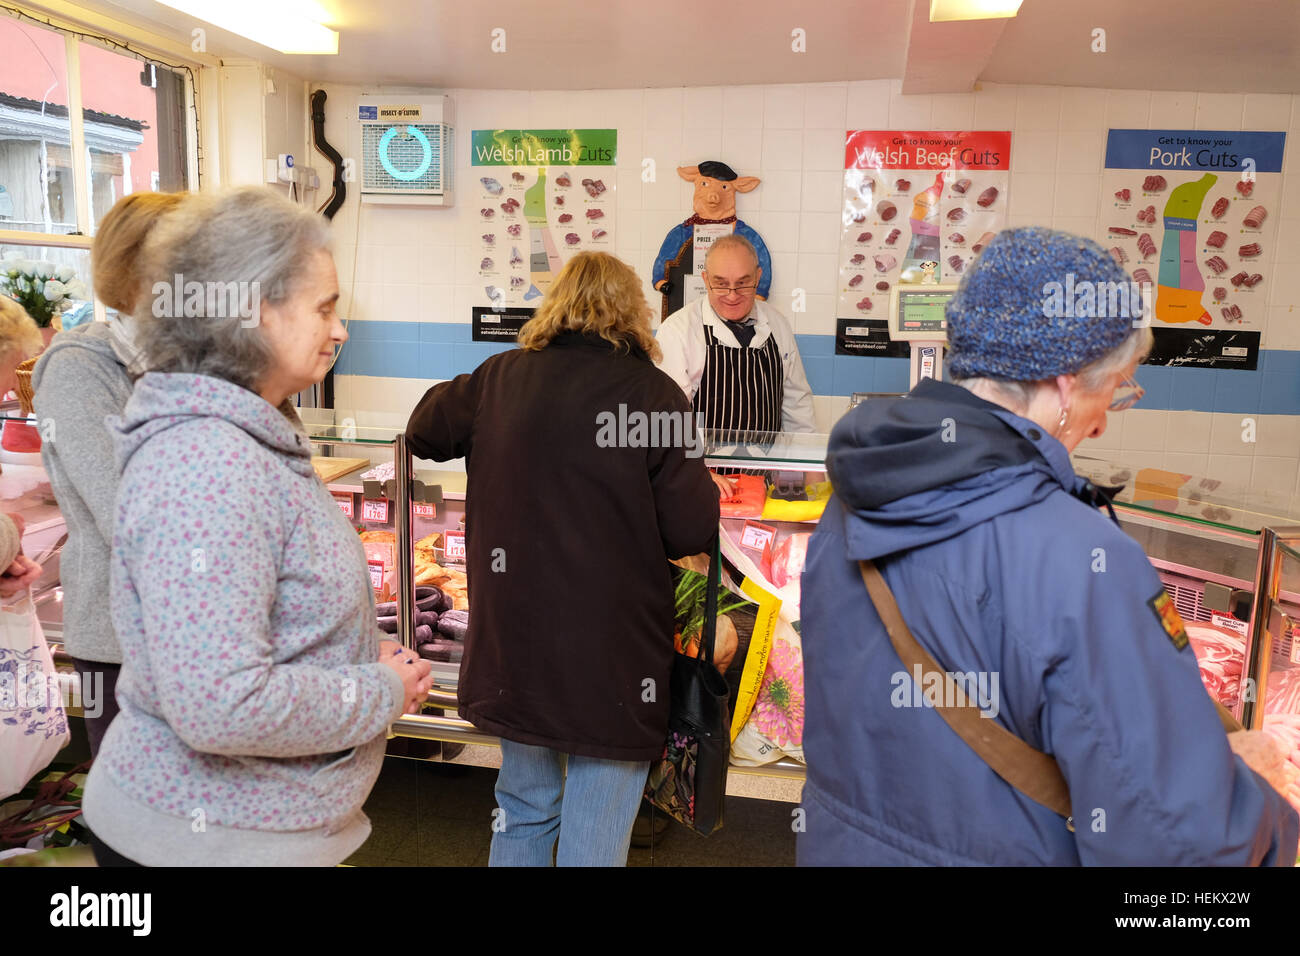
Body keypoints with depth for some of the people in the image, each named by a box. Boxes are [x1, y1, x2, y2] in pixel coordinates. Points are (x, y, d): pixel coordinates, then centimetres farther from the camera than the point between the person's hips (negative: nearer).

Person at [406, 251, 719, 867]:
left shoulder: (501, 378, -2)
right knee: (593, 840, 11)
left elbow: (424, 432, 16)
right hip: (611, 657, -4)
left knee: (523, 814, 26)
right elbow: (692, 531, -13)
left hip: (514, 643, 4)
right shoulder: (654, 394, -12)